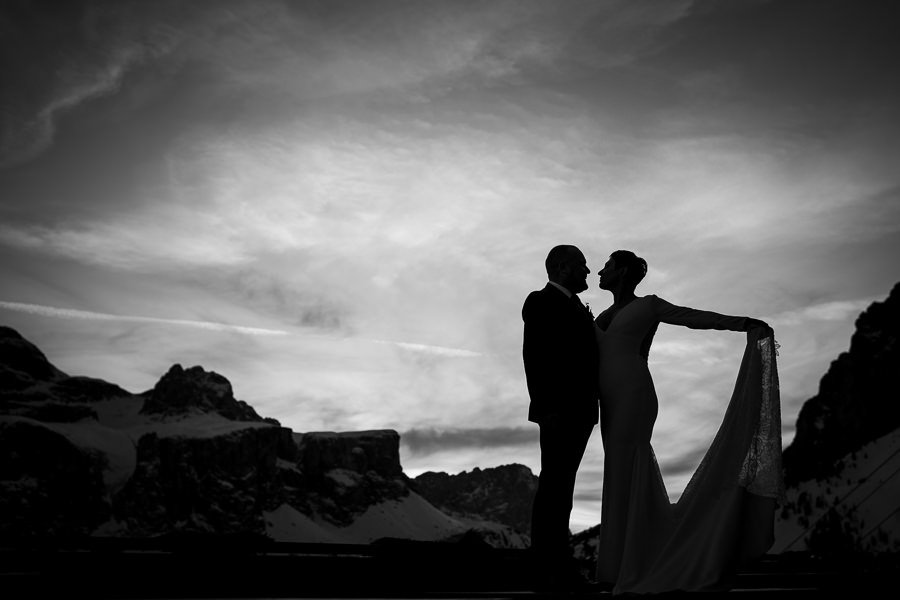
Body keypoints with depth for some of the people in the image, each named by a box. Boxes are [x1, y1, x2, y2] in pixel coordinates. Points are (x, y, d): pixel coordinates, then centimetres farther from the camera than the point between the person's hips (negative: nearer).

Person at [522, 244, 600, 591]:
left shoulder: (572, 306, 20)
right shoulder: (541, 302, -6)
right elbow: (534, 357, -14)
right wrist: (547, 407, -20)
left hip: (578, 412, 9)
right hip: (559, 411, -9)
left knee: (562, 487, 10)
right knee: (553, 486, -7)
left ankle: (560, 564, 14)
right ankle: (546, 569, -3)